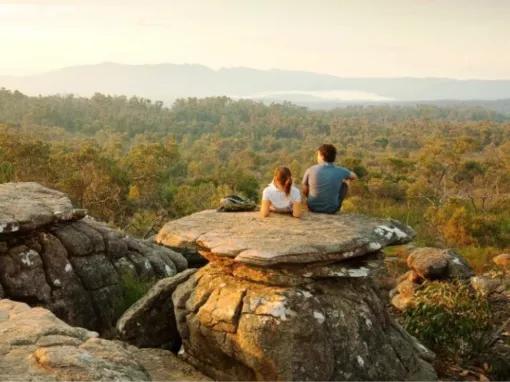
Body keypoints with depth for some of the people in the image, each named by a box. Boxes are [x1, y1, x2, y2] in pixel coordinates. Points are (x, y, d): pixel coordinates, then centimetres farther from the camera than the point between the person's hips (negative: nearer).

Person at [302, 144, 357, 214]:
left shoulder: (310, 170, -14)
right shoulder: (340, 171, -12)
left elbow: (304, 191, -1)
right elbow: (354, 177, 10)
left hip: (313, 208, 0)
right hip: (332, 210, 0)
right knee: (344, 185, 21)